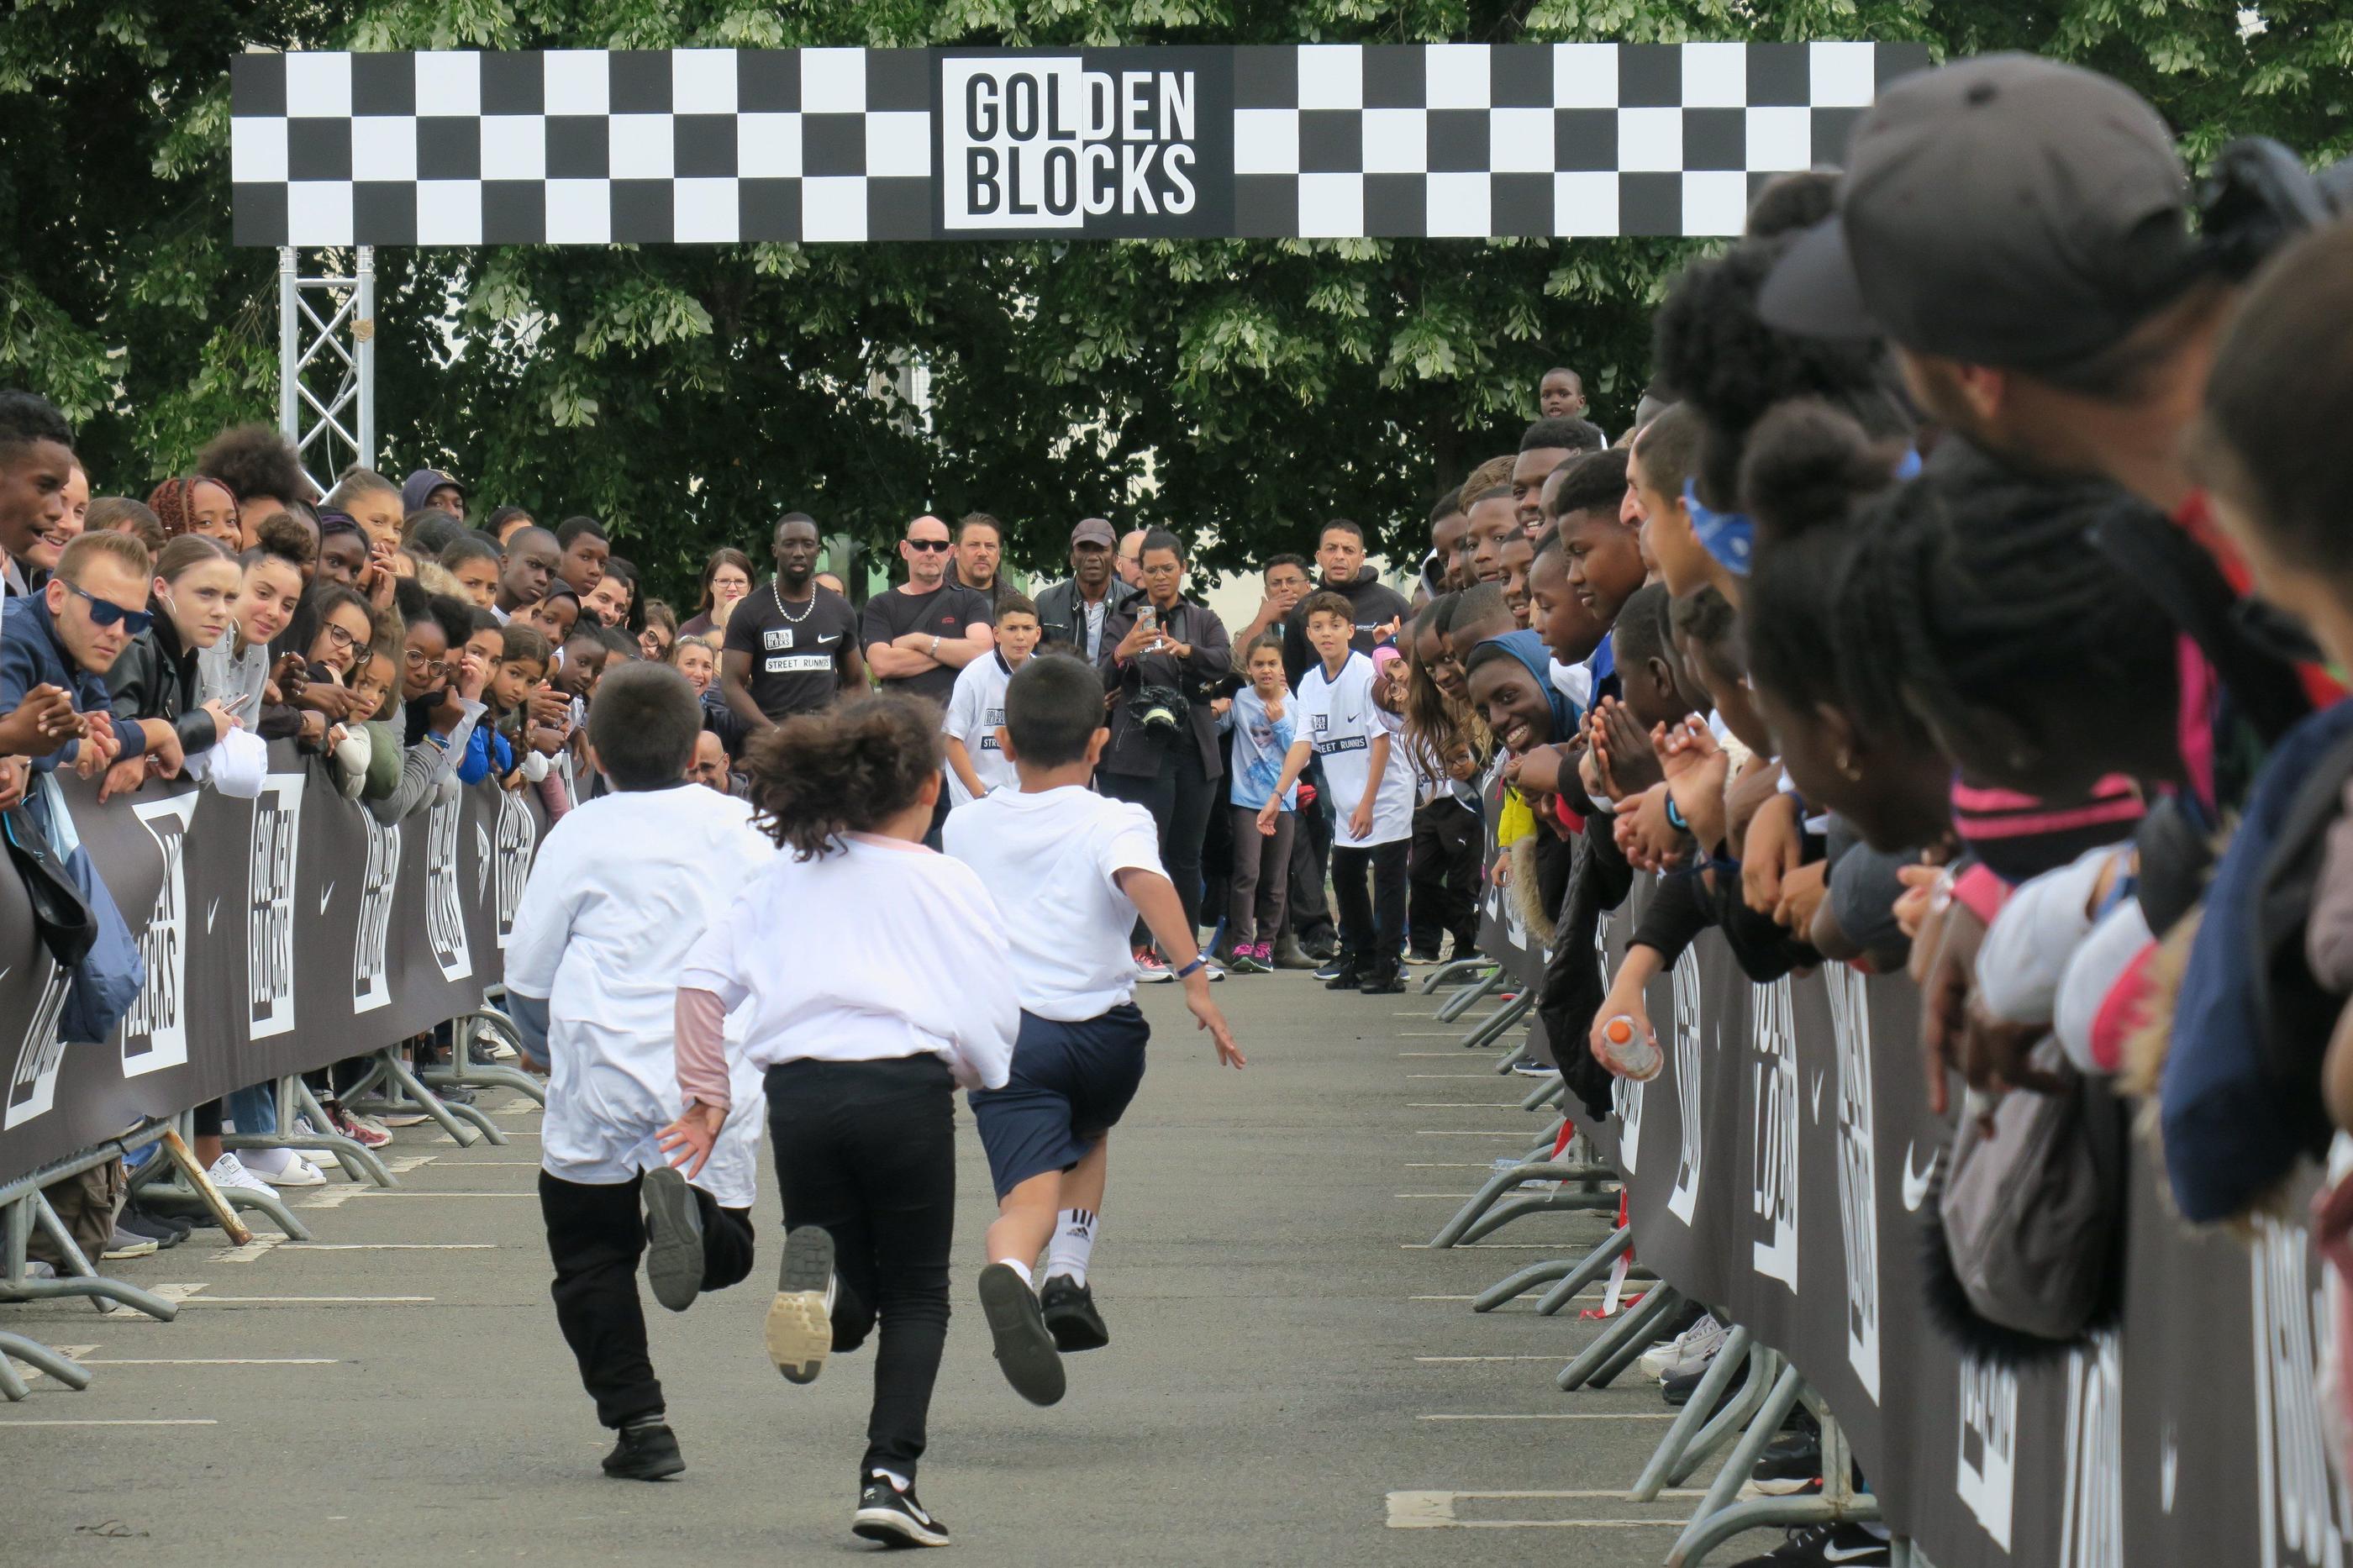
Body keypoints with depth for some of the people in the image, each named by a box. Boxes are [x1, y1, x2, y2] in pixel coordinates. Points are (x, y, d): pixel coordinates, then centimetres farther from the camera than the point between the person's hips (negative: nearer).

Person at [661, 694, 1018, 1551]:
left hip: (797, 1087, 3)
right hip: (905, 1085, -3)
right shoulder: (946, 882, 4)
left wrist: (705, 1097, 12)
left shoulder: (786, 876, 14)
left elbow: (703, 976, 8)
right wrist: (979, 1074, 19)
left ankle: (818, 1269, -22)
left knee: (846, 1313, 15)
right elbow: (993, 1014, -1)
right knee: (917, 1296, 11)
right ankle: (889, 1473, -6)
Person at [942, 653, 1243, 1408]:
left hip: (1000, 1029, 0)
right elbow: (1144, 880, -21)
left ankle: (1011, 1273, -48)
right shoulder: (1115, 821, 1)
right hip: (1102, 1032, 0)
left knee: (1030, 1194, -14)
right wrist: (1193, 976, -28)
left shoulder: (966, 828, 14)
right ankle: (1070, 1281, 17)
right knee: (1088, 1132, 32)